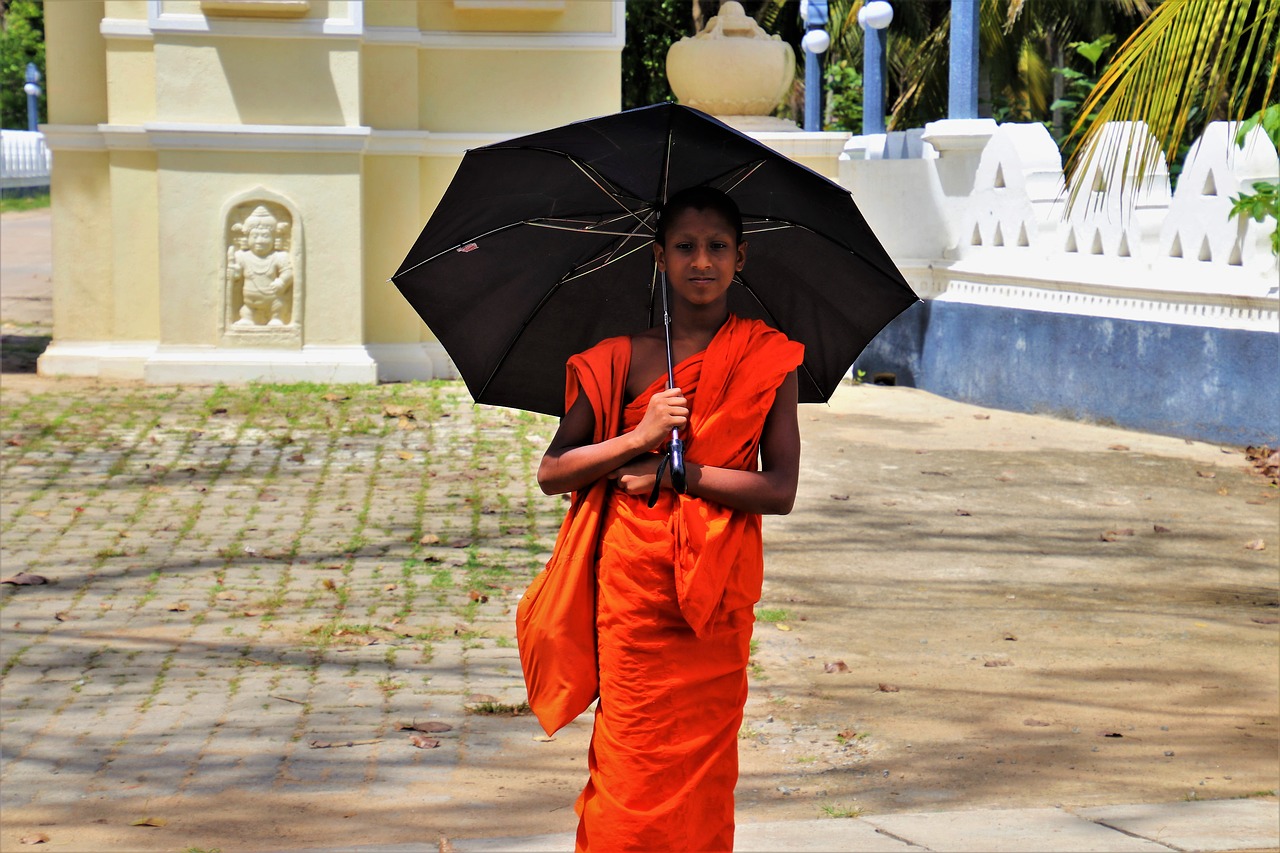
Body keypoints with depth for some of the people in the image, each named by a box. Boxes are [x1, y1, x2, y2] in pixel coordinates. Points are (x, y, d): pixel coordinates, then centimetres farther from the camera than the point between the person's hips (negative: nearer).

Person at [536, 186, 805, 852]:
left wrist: (675, 473, -10)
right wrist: (639, 438, -11)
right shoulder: (622, 357, 3)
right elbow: (551, 472, 2)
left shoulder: (768, 359, 2)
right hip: (632, 584, 0)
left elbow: (780, 490, -5)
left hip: (718, 590, 0)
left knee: (703, 759, 1)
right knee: (633, 759, -3)